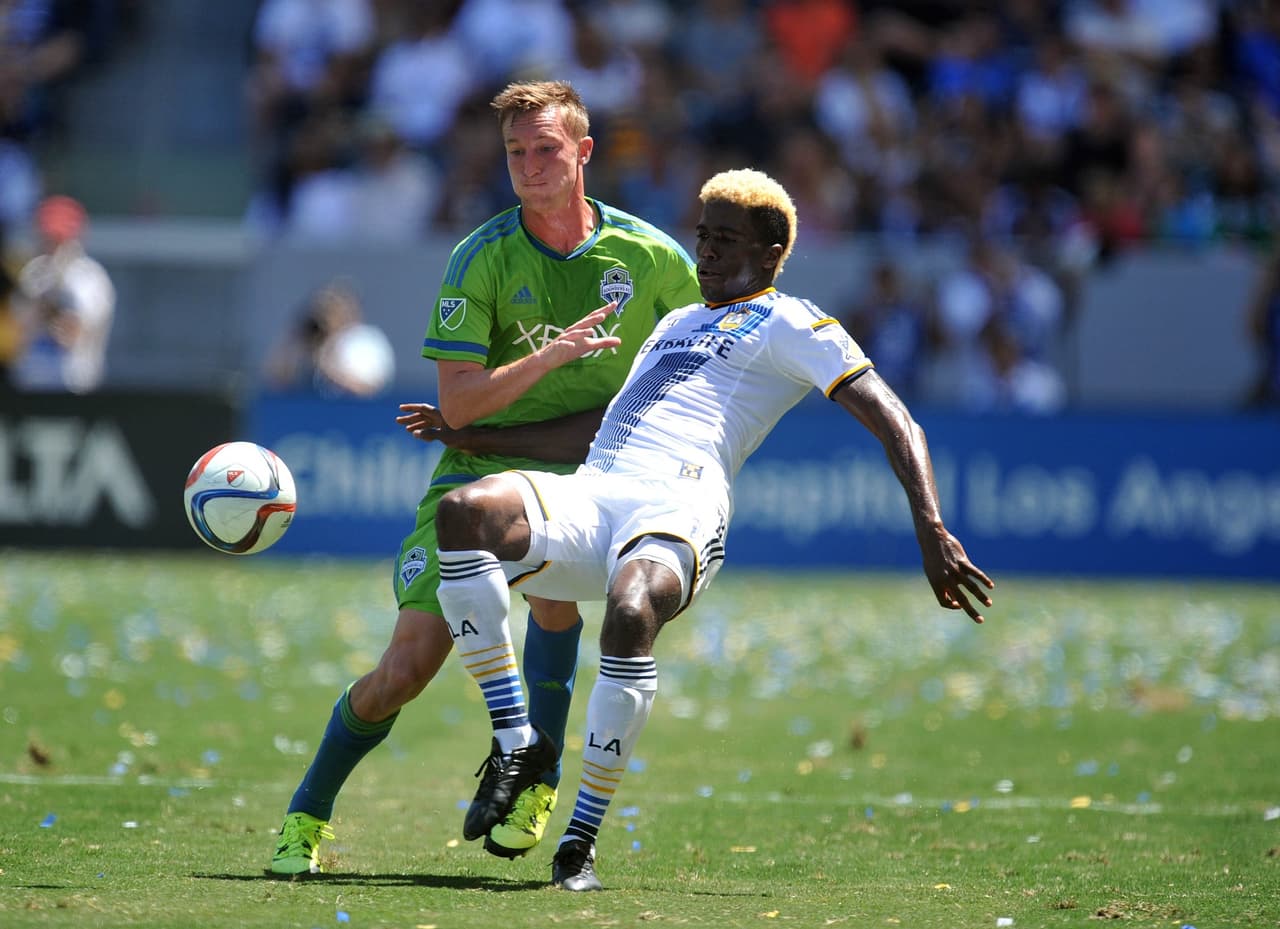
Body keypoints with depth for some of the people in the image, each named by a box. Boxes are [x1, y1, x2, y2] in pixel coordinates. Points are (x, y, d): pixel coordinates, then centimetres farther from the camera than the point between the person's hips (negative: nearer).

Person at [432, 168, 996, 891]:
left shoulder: (787, 323, 13)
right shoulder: (678, 322, 36)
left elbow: (893, 421, 3)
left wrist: (932, 531, -12)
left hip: (679, 503, -6)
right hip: (588, 497, 6)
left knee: (631, 613, -40)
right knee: (464, 511, -27)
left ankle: (582, 841, -28)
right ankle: (516, 743, -21)